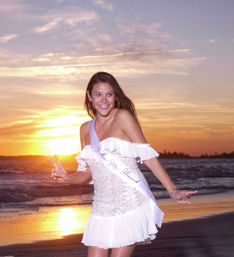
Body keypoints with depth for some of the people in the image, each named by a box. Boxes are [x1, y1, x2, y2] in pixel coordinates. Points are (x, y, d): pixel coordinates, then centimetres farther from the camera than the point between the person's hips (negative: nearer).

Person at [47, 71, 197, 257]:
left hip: (130, 202, -5)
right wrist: (67, 178, -5)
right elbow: (87, 173, 16)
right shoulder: (86, 129, 13)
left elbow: (147, 155, -7)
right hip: (102, 207, 5)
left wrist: (172, 190, -11)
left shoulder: (123, 117, -4)